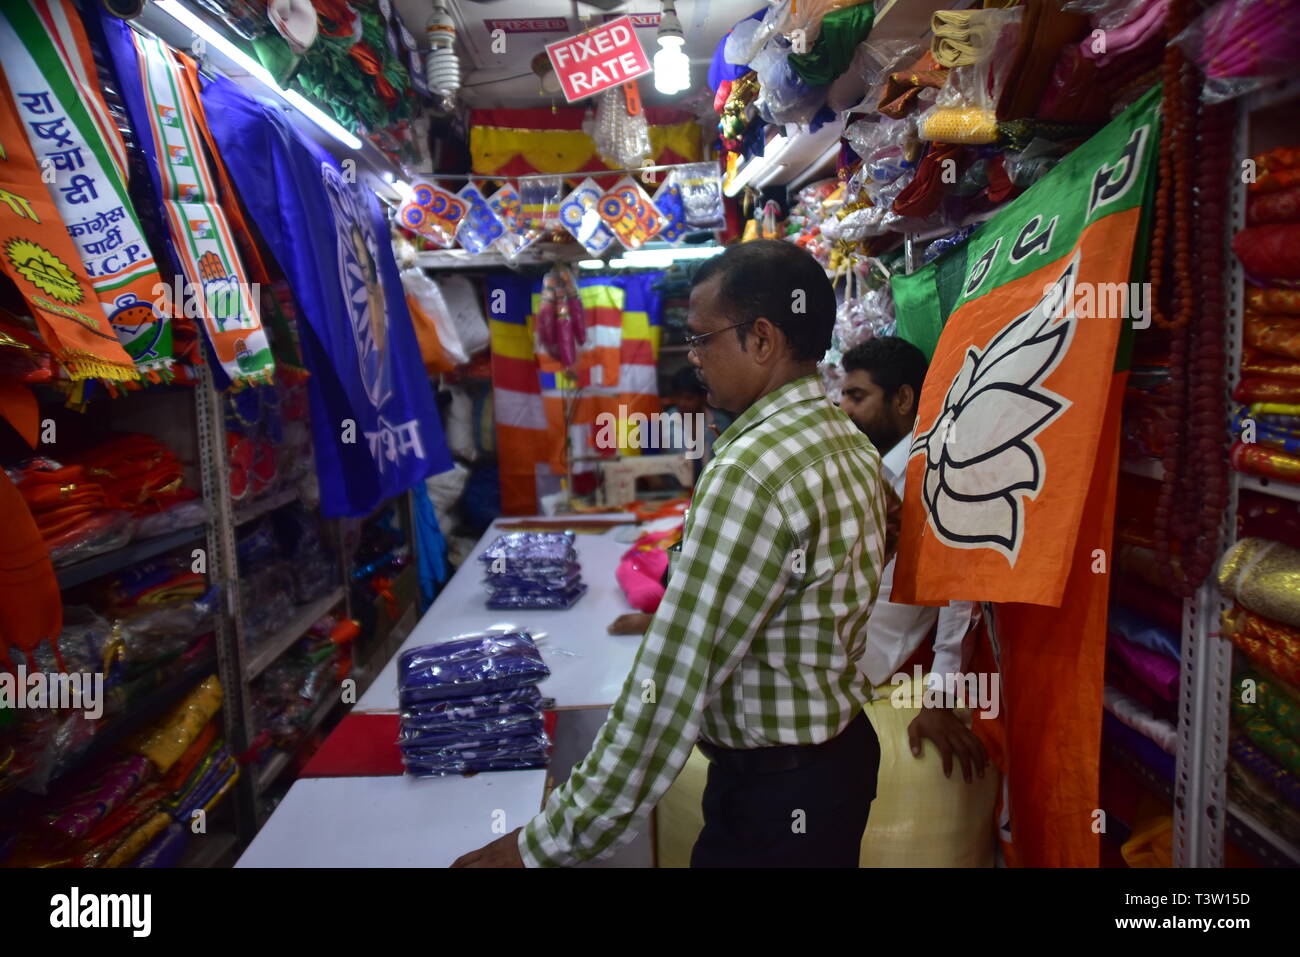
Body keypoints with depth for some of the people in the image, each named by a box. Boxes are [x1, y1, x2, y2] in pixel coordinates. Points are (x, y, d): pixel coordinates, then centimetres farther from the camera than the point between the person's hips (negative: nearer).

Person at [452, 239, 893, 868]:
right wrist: (674, 615, 20)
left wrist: (548, 843, -20)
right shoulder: (850, 444, 1)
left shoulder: (749, 472, -28)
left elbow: (672, 684, -28)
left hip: (777, 795, -8)